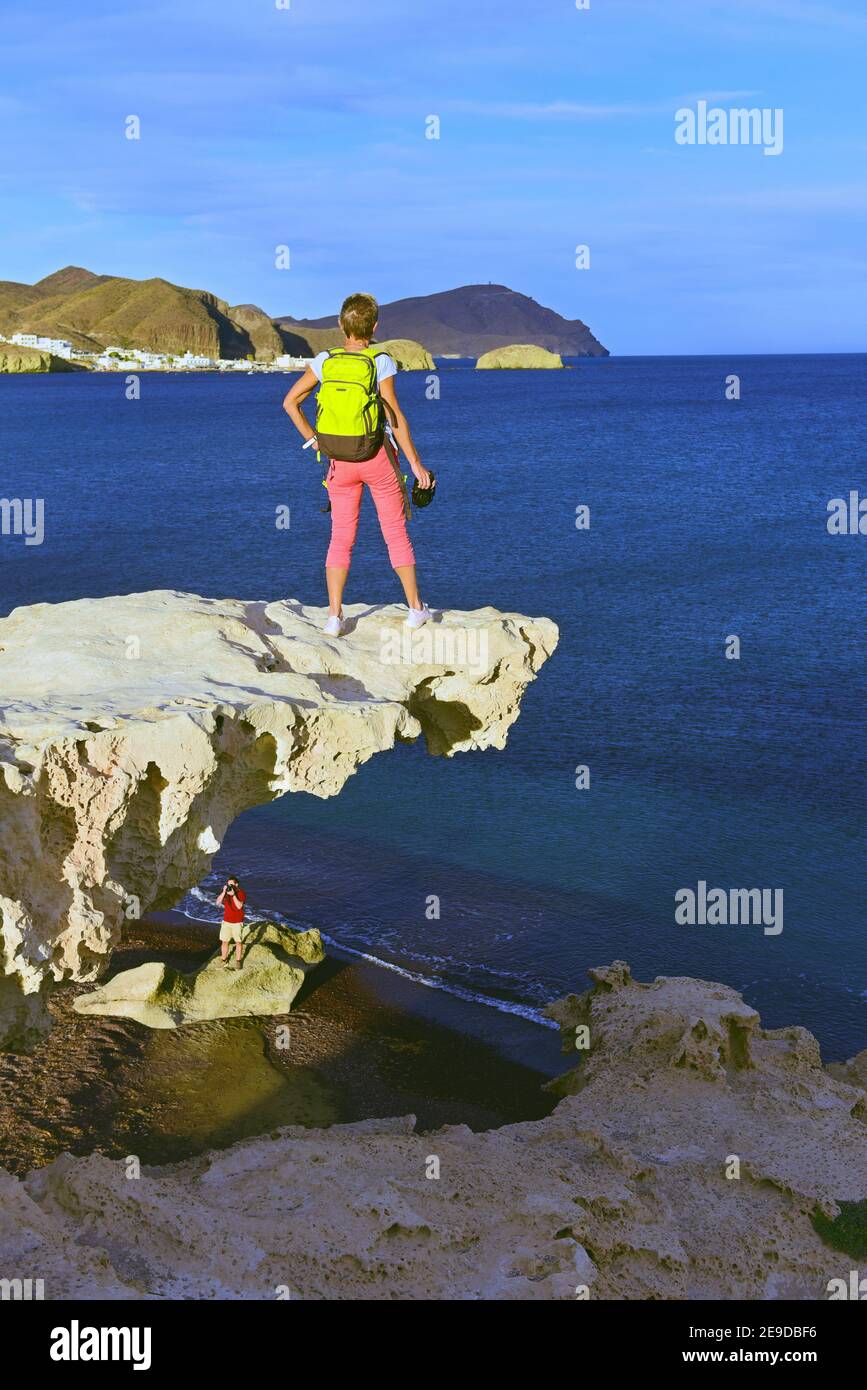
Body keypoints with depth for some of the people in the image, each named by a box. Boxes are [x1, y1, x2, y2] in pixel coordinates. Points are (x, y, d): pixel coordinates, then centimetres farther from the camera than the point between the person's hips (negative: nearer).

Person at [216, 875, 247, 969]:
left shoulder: (241, 893, -11)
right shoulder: (226, 892, 1)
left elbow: (239, 906, -24)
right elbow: (218, 902, -9)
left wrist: (233, 895, -31)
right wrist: (224, 892, -21)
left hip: (237, 922, -3)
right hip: (226, 921, 3)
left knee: (238, 942, 2)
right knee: (225, 941, 6)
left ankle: (238, 962, 12)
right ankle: (224, 961, 17)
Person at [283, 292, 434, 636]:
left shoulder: (324, 361, -1)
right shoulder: (381, 363, -11)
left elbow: (290, 402, 1)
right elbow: (395, 418, -12)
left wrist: (313, 440, 8)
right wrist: (416, 464, -7)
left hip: (339, 461, 3)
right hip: (377, 457, -2)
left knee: (341, 539, 9)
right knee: (396, 534, 10)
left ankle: (334, 616, 4)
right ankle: (416, 608, 16)